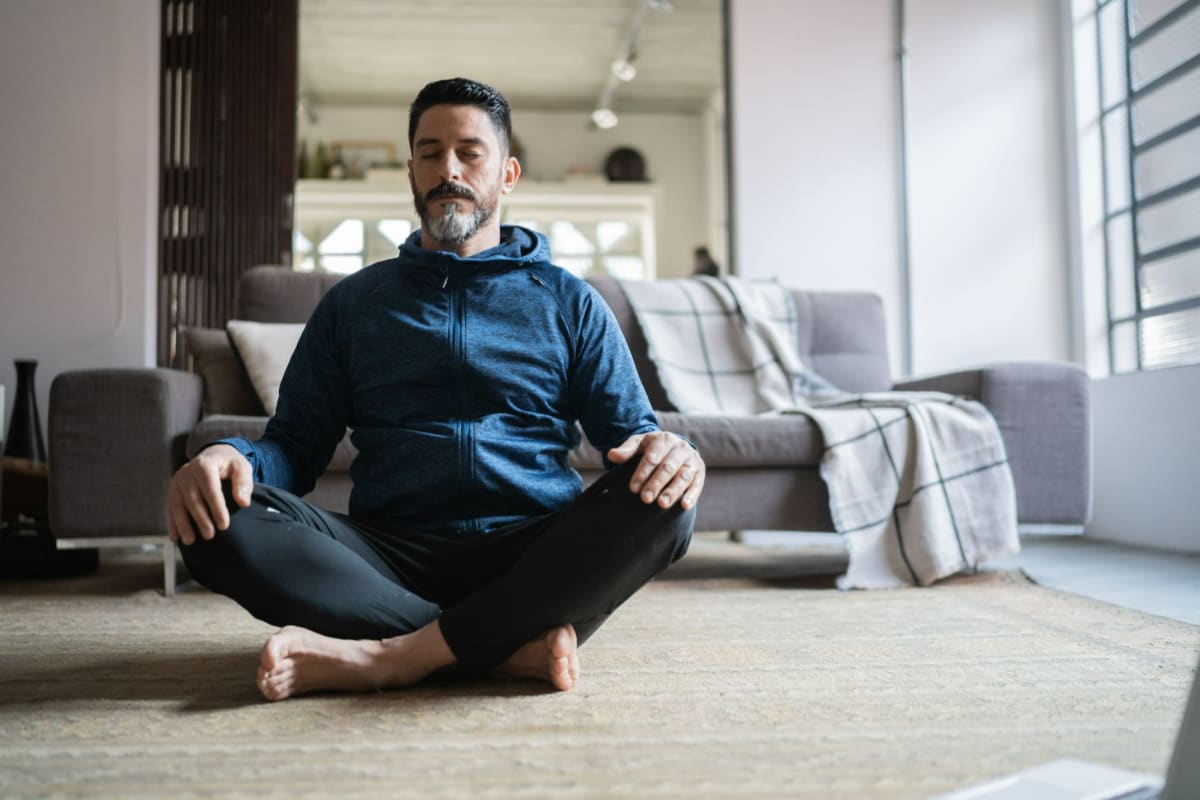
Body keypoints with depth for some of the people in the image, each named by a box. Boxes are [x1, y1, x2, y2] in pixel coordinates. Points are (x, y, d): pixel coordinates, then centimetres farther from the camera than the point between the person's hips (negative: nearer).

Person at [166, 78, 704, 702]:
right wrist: (234, 456, -11)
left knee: (662, 500, -29)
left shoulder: (568, 301, 16)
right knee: (225, 520, -25)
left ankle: (394, 656, -29)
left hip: (531, 558, 0)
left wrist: (664, 449, -15)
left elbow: (631, 434, 11)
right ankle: (516, 645, -27)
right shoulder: (352, 302, 19)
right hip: (391, 561, 1)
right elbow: (295, 444, 14)